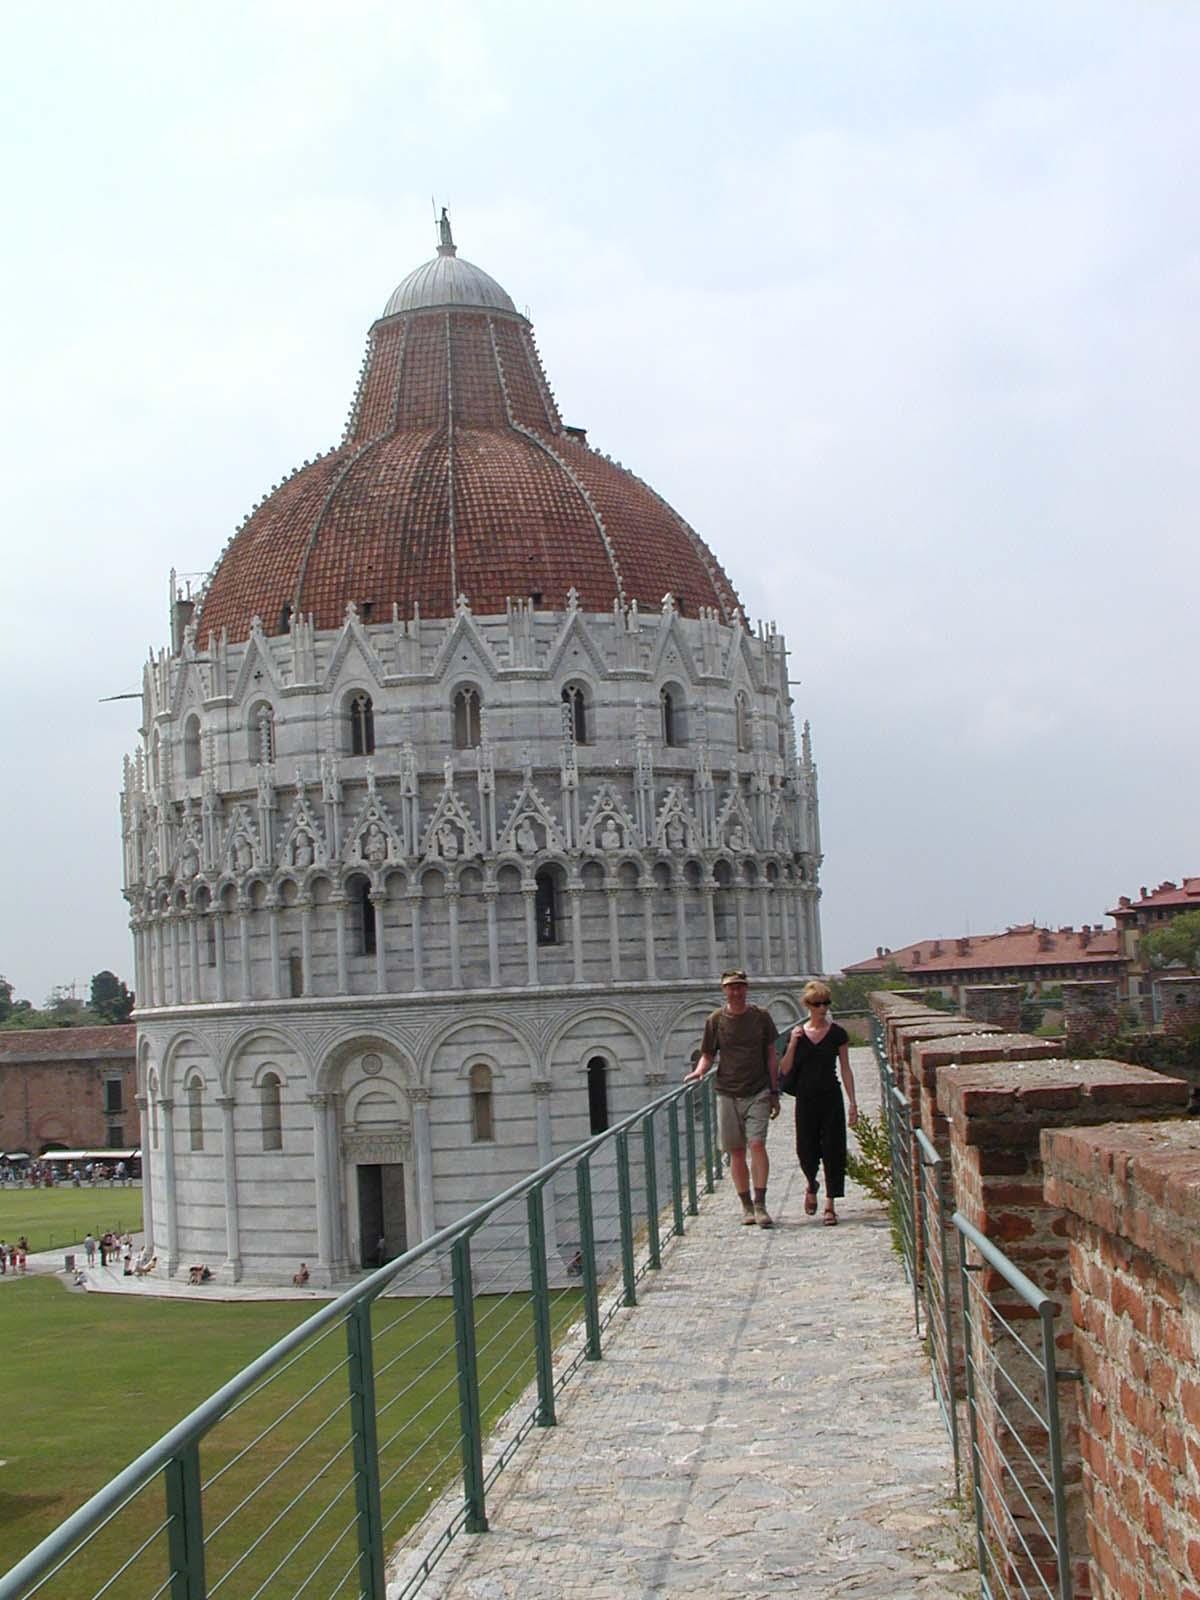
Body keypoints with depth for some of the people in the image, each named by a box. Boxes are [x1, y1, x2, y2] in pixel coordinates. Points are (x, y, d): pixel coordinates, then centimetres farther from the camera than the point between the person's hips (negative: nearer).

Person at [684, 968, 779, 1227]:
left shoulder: (761, 1017, 3)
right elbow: (708, 1054, 11)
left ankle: (760, 1205, -12)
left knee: (757, 1145, -14)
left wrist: (774, 1092, 7)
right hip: (727, 1094, 1)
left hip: (758, 1092, -1)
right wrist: (699, 1070, -12)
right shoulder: (716, 1020, 3)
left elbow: (770, 1055, 9)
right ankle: (747, 1206, 13)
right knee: (736, 1152, 3)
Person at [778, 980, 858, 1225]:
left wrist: (852, 1102, -3)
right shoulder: (798, 1033, 2)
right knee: (806, 1150, 2)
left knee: (832, 1150, -3)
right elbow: (785, 1070, 1)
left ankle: (830, 1205, 5)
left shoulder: (837, 1033, 0)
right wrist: (792, 1044, -13)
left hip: (831, 1097, -1)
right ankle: (811, 1185, 34)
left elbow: (845, 1069, 3)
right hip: (805, 1098, 1)